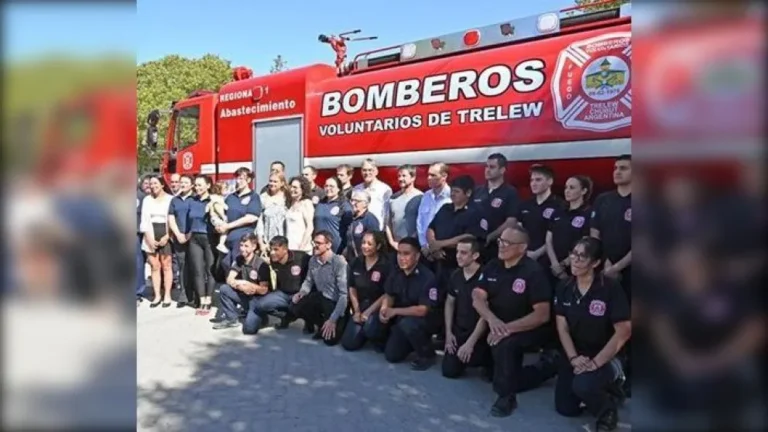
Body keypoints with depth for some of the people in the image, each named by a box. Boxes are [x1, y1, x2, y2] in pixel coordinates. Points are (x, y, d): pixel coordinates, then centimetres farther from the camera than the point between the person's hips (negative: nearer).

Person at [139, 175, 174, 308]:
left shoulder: (170, 199, -1)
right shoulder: (147, 199, 10)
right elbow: (144, 220, 6)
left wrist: (167, 236, -13)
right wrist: (149, 238, -5)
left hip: (166, 235, -3)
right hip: (151, 236, 3)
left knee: (166, 266, 0)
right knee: (155, 266, 6)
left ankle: (167, 295, 6)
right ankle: (157, 295, 12)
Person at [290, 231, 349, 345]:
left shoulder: (339, 262, -24)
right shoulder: (313, 260, -2)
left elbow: (344, 294, -25)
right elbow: (309, 281, 15)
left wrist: (333, 319, -27)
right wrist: (302, 292, -10)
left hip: (337, 302, -6)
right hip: (322, 298, 6)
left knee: (330, 339, -19)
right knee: (296, 306, -16)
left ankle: (339, 323, 18)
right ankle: (321, 324, 10)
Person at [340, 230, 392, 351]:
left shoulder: (386, 265, -15)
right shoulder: (356, 263, 2)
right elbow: (352, 289, 8)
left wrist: (368, 312, -15)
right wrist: (357, 311, -2)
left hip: (378, 308, -5)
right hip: (360, 306, 5)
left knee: (369, 329, -35)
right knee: (348, 344, -5)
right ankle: (363, 331, 25)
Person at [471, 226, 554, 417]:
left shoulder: (533, 272, -16)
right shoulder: (492, 267, 1)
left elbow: (542, 315, -21)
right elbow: (477, 297, -8)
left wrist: (508, 328, -30)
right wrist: (492, 319, -29)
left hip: (529, 329, -7)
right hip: (497, 326, 8)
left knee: (504, 344, -34)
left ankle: (507, 395, -13)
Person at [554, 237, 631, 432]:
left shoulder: (611, 288, -18)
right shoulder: (564, 287, -4)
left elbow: (623, 332, -18)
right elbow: (562, 328, -2)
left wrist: (595, 362, -22)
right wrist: (573, 358, -17)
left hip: (606, 358, -5)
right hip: (576, 356, 5)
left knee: (582, 385, -34)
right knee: (565, 408, 4)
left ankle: (608, 410, 1)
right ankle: (599, 392, 32)